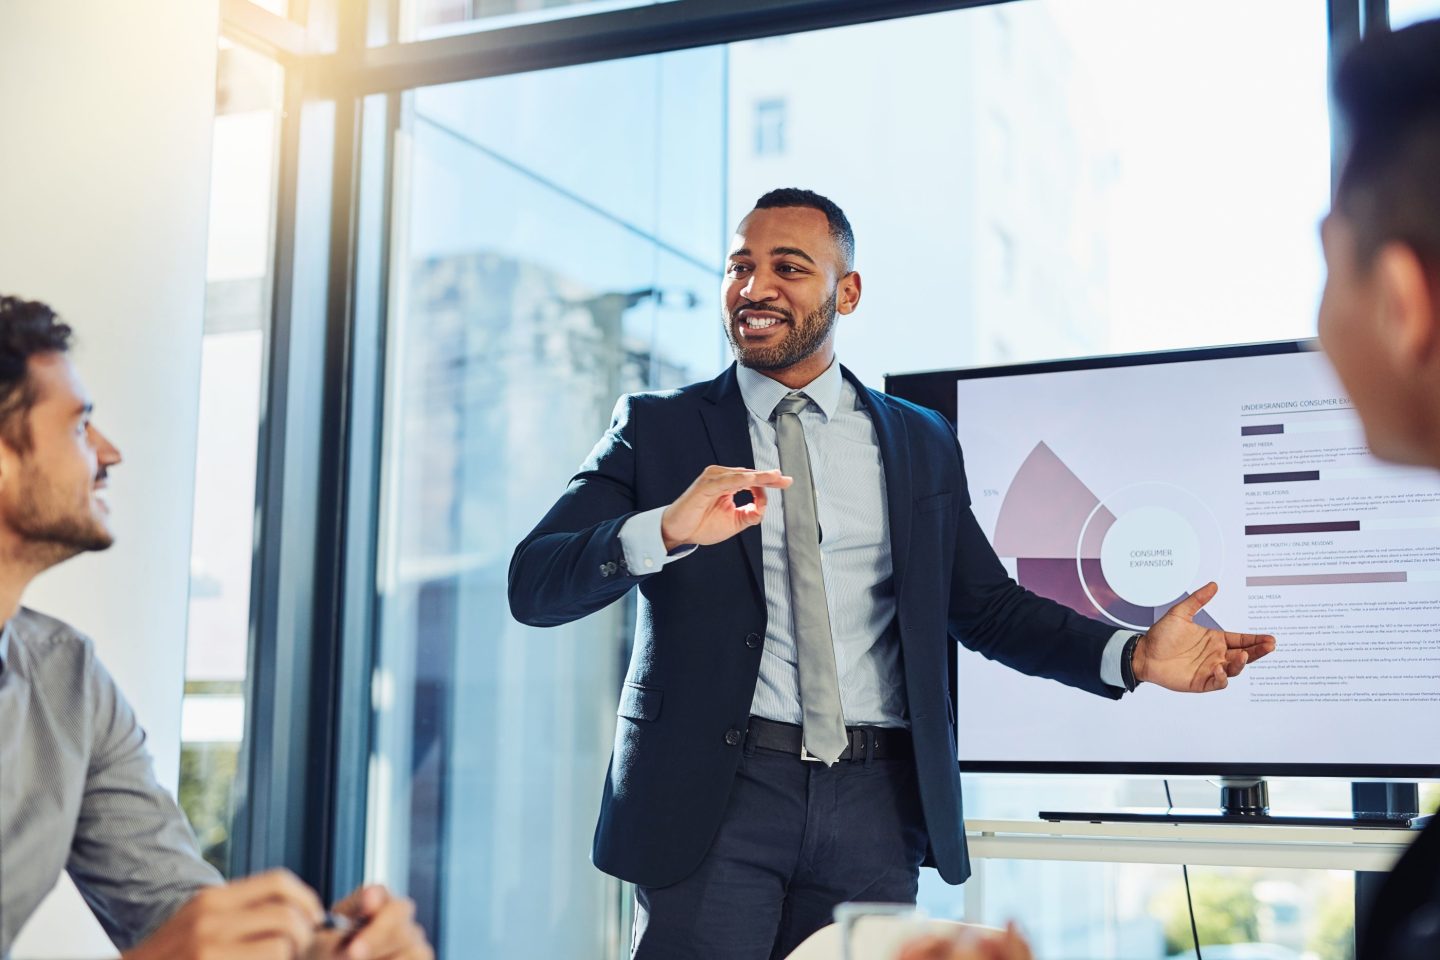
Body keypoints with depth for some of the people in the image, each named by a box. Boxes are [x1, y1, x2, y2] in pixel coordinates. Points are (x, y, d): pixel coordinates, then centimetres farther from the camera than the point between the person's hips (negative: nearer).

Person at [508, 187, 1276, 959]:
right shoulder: (657, 430, 5)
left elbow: (989, 607, 13)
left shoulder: (921, 444, 13)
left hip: (874, 808, 2)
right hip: (712, 798, -2)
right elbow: (533, 584, -5)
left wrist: (1134, 656, -2)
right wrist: (667, 530, -24)